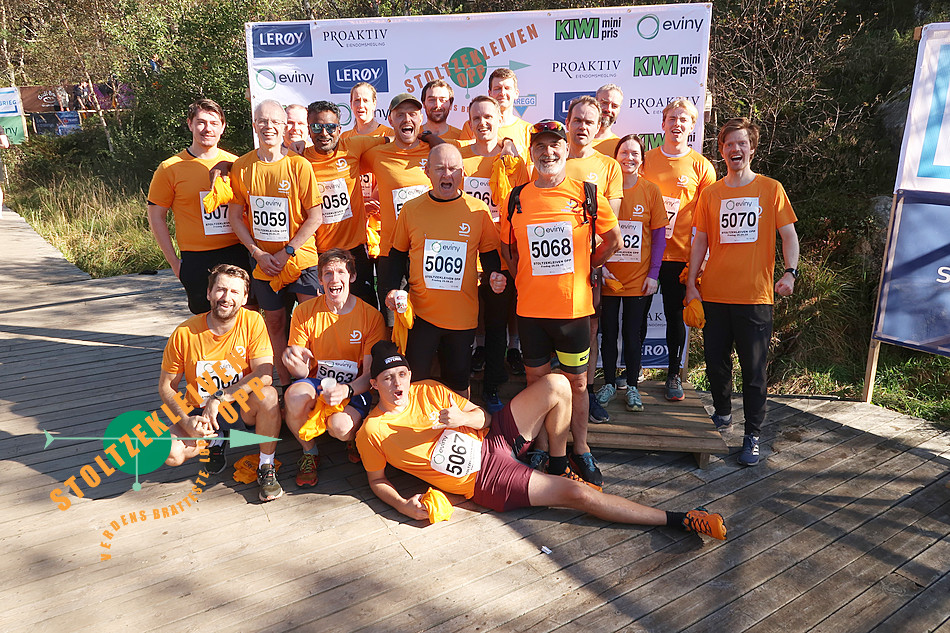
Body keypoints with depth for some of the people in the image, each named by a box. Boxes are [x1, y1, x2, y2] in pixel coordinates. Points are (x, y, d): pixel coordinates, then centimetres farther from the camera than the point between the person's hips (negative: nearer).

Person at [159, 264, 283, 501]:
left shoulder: (253, 322, -15)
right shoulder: (185, 333, -12)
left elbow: (264, 375, -23)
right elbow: (166, 387, -3)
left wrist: (219, 398, -27)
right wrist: (186, 421, -19)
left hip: (243, 406, -1)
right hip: (199, 410, 2)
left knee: (267, 395, -34)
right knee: (171, 454, -24)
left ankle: (266, 467, -12)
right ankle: (216, 439, 12)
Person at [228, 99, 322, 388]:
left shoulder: (299, 165, -8)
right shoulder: (241, 167, 0)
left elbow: (315, 216, -8)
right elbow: (235, 216, 4)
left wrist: (287, 252, -12)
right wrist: (258, 253, -7)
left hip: (301, 259, -3)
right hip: (263, 261, 3)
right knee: (275, 322, 12)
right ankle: (286, 386, 25)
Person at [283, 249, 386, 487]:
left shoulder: (371, 316, -11)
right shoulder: (305, 312, -6)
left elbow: (371, 375, -9)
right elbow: (302, 372, -6)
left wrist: (346, 391, -31)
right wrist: (296, 364, -32)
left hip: (355, 389, -2)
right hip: (316, 382, 2)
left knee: (339, 426, -32)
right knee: (294, 397, -33)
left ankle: (354, 438, 10)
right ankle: (309, 453, -1)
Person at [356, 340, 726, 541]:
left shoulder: (428, 390, 3)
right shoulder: (371, 432, -7)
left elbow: (483, 417, 6)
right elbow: (376, 480, 6)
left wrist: (463, 418, -18)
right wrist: (404, 505, -14)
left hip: (494, 439, 5)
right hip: (486, 481, -5)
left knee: (556, 385, -13)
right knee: (578, 494, -15)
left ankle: (558, 467, 7)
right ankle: (678, 520, -4)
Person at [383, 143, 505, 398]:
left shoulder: (479, 210, -1)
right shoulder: (411, 209, 1)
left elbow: (489, 253, 10)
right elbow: (398, 254, 11)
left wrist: (494, 275, -10)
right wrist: (392, 288, -2)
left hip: (463, 315, 0)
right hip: (420, 312, 0)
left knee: (458, 382, 13)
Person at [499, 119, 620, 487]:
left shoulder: (587, 195, -2)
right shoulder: (516, 199, 3)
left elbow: (612, 240, 10)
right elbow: (506, 247, 16)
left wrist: (584, 269, 7)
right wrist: (525, 276, 4)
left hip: (574, 306, -1)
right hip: (530, 308, 1)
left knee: (577, 382, 10)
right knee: (536, 380, 12)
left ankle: (580, 451, 25)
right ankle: (540, 448, 28)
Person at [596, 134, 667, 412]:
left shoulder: (651, 191, 0)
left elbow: (659, 234, 1)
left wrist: (654, 273, -5)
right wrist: (599, 265, -7)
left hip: (639, 278, 0)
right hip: (608, 276, 0)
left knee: (633, 333, 8)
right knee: (609, 332, 9)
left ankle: (632, 386, 22)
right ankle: (609, 382, 25)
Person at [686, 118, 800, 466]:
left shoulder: (771, 188, 4)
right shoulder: (710, 193, 9)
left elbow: (788, 234, 2)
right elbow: (700, 241, 10)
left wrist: (790, 270, -14)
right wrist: (691, 284, 4)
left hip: (755, 295, -2)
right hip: (714, 293, 2)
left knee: (754, 369, 1)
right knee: (716, 361, 10)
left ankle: (752, 435, 13)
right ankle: (722, 414, 33)